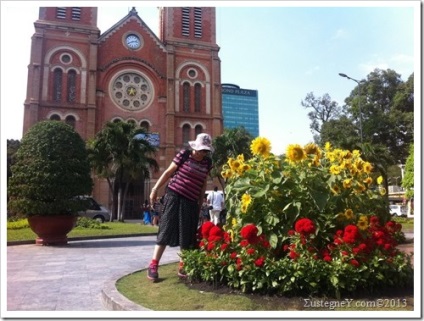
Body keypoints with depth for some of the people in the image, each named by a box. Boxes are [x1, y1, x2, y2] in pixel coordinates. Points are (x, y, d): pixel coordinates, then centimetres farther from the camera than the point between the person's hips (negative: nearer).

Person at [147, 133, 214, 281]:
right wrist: (155, 188, -3)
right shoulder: (184, 155, -6)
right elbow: (168, 172, -1)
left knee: (188, 235, 7)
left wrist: (201, 202, 16)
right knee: (166, 229, -5)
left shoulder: (207, 162, 7)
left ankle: (182, 267, 19)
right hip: (174, 196, -4)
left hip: (191, 202, 5)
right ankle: (153, 265, 1)